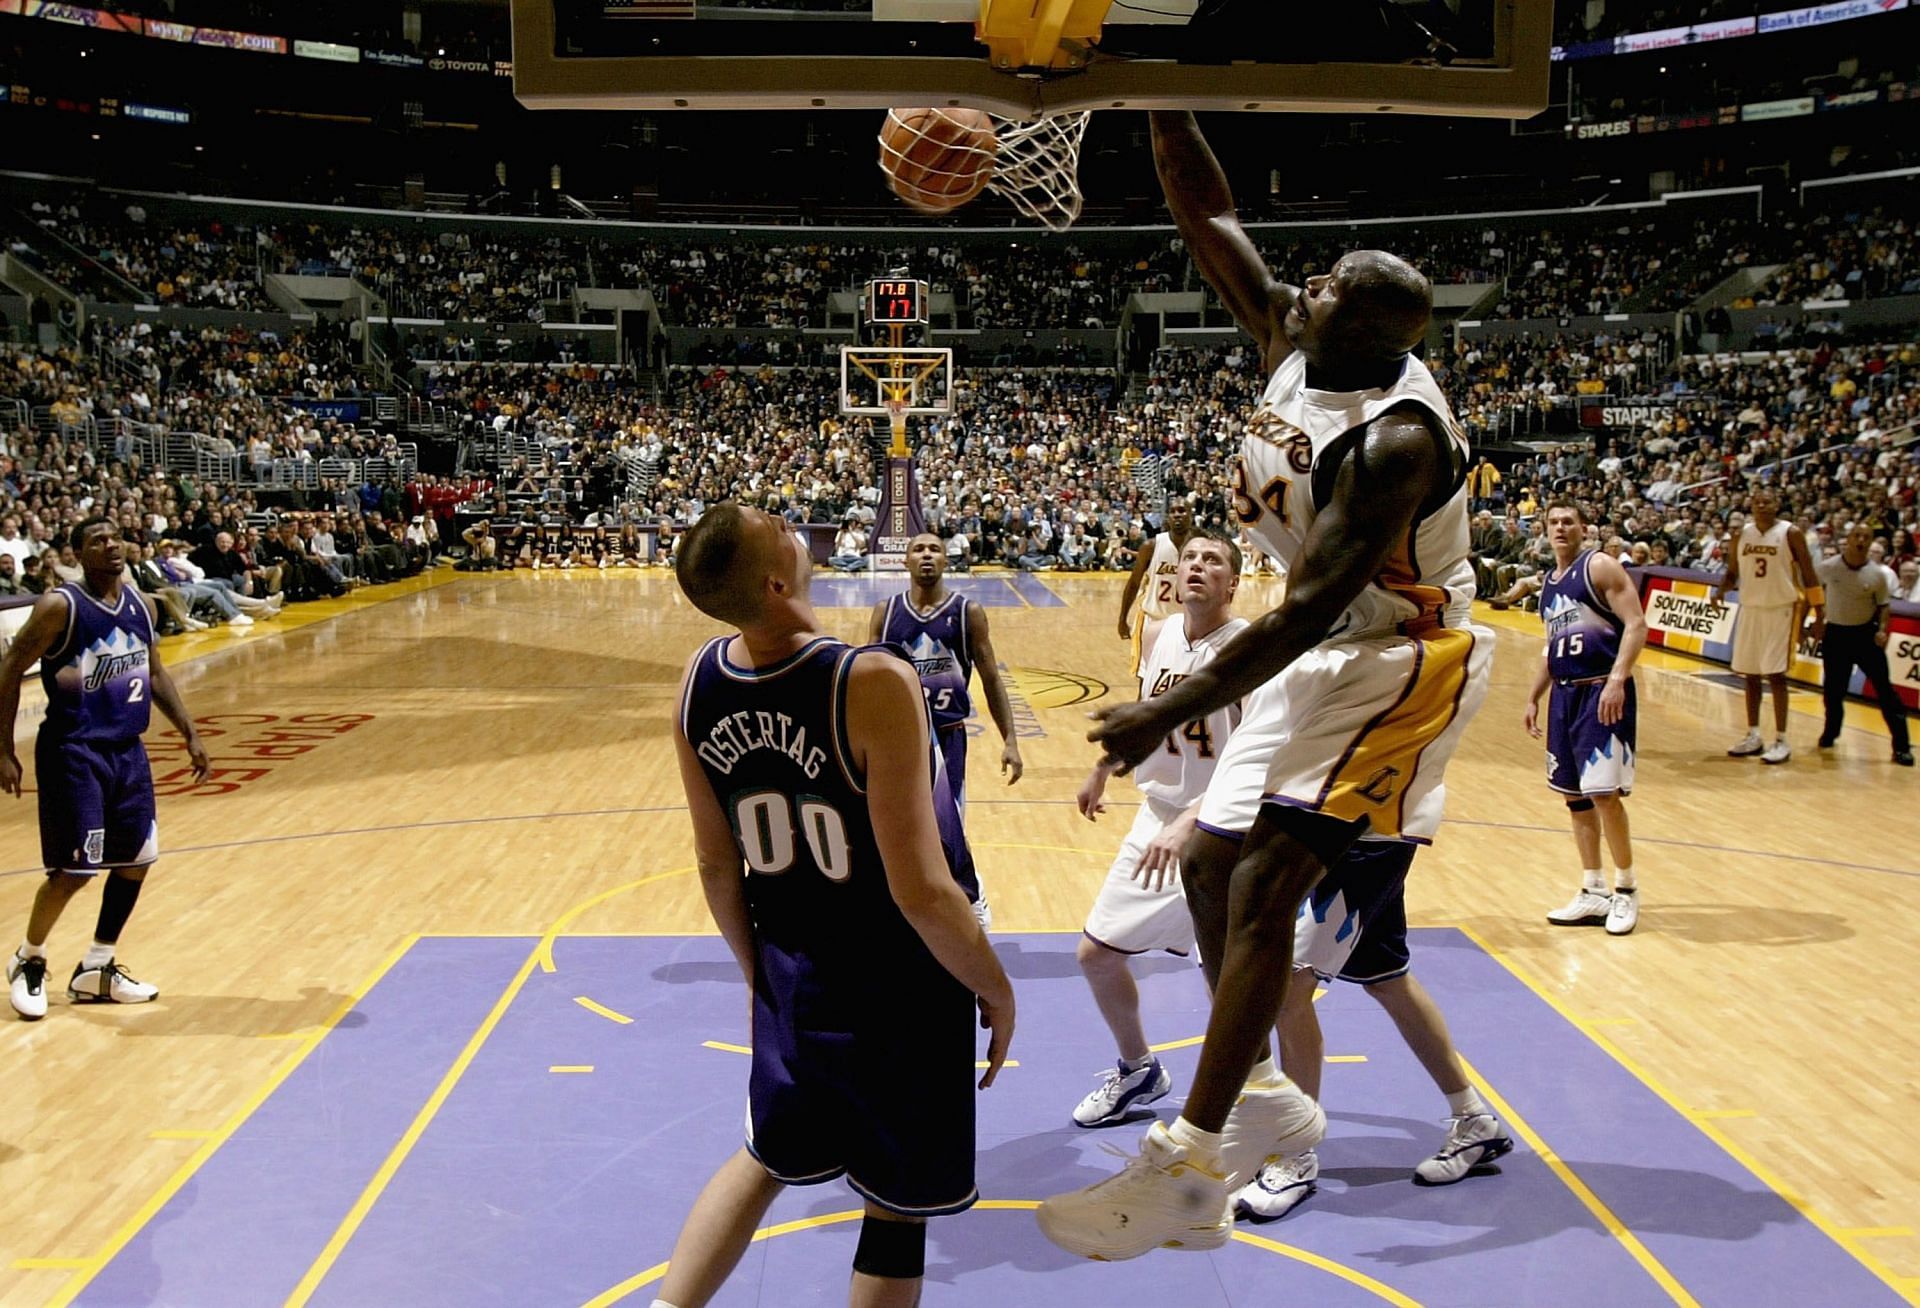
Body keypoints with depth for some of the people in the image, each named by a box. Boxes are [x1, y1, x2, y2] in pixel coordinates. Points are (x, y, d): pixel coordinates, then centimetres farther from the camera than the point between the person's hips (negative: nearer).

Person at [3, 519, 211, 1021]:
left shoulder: (139, 604, 7)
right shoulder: (59, 606, -13)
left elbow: (155, 673, 18)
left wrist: (189, 733, 14)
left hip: (127, 750, 7)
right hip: (73, 752, -7)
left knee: (136, 859, 9)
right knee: (74, 868, -6)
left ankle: (96, 971, 23)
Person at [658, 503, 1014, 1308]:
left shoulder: (701, 683, -9)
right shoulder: (873, 684, -28)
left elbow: (717, 865, 2)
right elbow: (921, 890, -26)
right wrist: (995, 988, -9)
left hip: (793, 987, 5)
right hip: (900, 997, -5)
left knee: (768, 1159, 29)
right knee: (898, 1206, 16)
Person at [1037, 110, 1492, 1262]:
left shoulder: (1398, 439, -29)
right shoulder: (1291, 339, -4)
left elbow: (1307, 609, -33)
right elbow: (1208, 216, 3)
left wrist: (1172, 714, -34)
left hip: (1399, 660, -9)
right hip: (1321, 651, 9)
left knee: (1264, 884, -17)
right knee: (1210, 863, 9)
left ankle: (1190, 1160, -12)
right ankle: (1263, 1097, 24)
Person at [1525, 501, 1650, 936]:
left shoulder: (1600, 566, -6)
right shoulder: (1549, 582, 17)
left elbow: (1636, 624, -15)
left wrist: (1617, 679, -24)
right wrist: (1534, 698, 20)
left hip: (1602, 692, -8)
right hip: (1565, 694, 8)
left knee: (1604, 792, -11)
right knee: (1575, 796, 9)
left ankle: (1626, 889, 5)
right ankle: (1594, 893, 17)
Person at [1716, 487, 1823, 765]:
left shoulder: (1790, 533, -8)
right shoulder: (1742, 533, 5)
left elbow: (1809, 576, -5)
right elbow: (1733, 572, 14)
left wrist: (1820, 616, -7)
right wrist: (1721, 591, -9)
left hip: (1780, 610, -5)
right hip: (1750, 609, 5)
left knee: (1775, 674, -8)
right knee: (1750, 675, 8)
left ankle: (1781, 741, -2)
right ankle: (1753, 736, 17)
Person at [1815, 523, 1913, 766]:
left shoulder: (1878, 574, -7)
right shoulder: (1828, 567, -6)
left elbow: (1884, 605, 2)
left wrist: (1882, 630, -14)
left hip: (1865, 633, -1)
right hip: (1835, 633, 1)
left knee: (1884, 689, -6)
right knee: (1833, 690, 8)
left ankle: (1901, 746, -3)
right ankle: (1831, 732, 33)